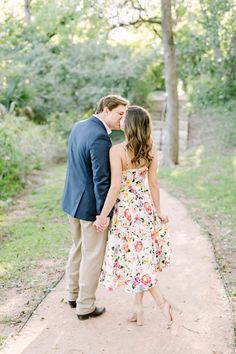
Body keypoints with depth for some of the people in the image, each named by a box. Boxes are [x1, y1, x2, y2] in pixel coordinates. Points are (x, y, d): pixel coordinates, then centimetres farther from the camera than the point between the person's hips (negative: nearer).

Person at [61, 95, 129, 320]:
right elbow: (101, 180, -23)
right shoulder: (100, 138, -24)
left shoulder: (79, 126, 6)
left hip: (72, 200, 9)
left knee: (77, 248, 24)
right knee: (92, 256, 6)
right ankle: (85, 306, 20)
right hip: (90, 205, -9)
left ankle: (73, 294, 39)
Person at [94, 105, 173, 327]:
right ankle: (138, 305, 23)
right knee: (142, 256, 15)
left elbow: (115, 187, -21)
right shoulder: (150, 148, -2)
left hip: (126, 209, -6)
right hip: (146, 206, 6)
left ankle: (162, 303, 8)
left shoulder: (117, 151, -19)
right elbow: (153, 183, 1)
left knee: (133, 258, 7)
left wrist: (102, 216, -13)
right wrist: (158, 211, 11)